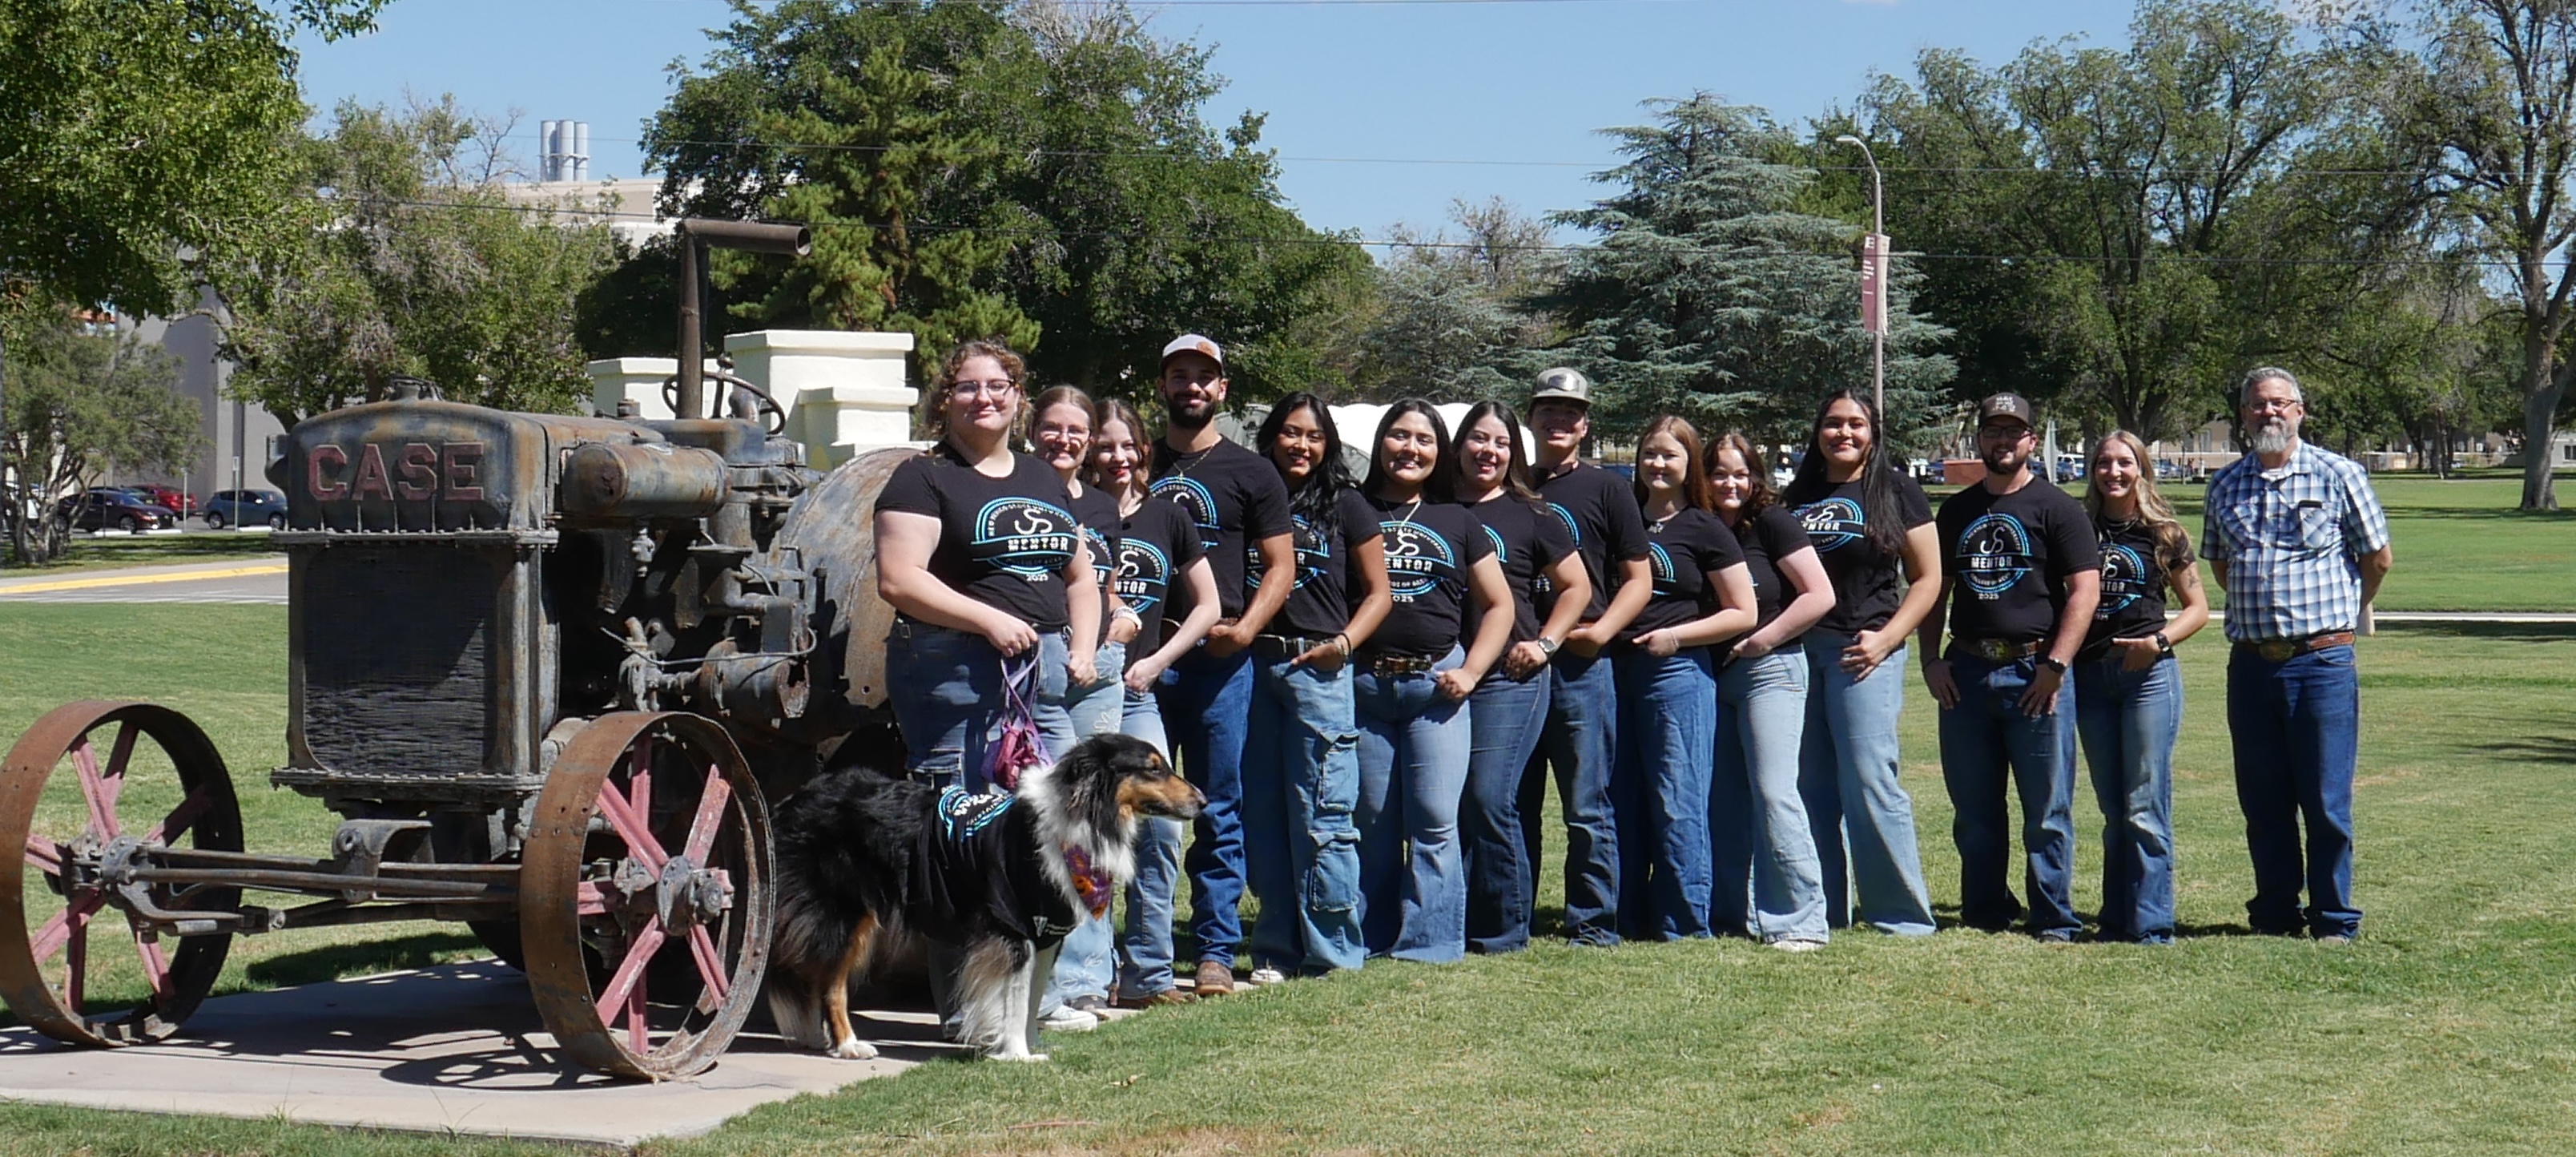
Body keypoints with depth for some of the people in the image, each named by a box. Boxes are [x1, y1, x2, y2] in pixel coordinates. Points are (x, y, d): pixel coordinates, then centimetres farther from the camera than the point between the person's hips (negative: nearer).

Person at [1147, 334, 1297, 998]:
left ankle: (1216, 952, 5)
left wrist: (1245, 627, -10)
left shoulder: (1249, 474, 9)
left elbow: (1280, 566, 7)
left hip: (1219, 661, -2)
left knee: (1219, 811, 1)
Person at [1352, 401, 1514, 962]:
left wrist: (1471, 671, 2)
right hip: (1362, 684, 0)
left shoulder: (1456, 521, 13)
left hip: (1435, 684, 0)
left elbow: (1499, 605, 15)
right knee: (1372, 822, 1)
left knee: (1433, 821, -6)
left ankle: (1429, 943, -3)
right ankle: (1370, 941, 10)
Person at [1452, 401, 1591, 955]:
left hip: (1508, 678, -4)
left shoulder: (1530, 516, 5)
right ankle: (1453, 927, 12)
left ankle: (1504, 930, -1)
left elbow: (1577, 586, 10)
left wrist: (1544, 643, -1)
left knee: (1489, 800, -11)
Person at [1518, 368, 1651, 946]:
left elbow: (1639, 579, 3)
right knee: (1512, 804, 8)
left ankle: (1593, 924, 4)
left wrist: (1601, 630, -12)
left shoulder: (1605, 489, 5)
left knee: (1587, 807, -2)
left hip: (1579, 664, -4)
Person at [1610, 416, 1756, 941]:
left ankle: (1685, 925, 1)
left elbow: (1743, 613, -2)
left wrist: (1675, 636, -12)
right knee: (1622, 802, 6)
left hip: (1678, 673, -5)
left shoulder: (1704, 530, 0)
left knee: (1677, 804, -5)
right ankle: (1629, 919, 13)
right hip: (1617, 670, 5)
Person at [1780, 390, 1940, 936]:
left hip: (1863, 651, -4)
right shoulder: (1795, 496, 14)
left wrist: (1886, 639, -10)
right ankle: (1823, 910, 14)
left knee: (1869, 781, -9)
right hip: (1798, 649, 5)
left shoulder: (1895, 492, 3)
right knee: (1810, 785, 6)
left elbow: (1928, 577, 0)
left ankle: (1902, 912, -2)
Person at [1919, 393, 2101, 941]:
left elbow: (2085, 589, -6)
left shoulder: (2055, 507, 0)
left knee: (2047, 808, -2)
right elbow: (1935, 588, 19)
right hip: (1965, 672, 5)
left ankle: (2053, 919, 4)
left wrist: (2055, 665, -14)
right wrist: (1931, 659, 6)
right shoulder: (1957, 511, 16)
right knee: (1973, 808, 9)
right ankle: (1983, 912, 18)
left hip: (2033, 672, -5)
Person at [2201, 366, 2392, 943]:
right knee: (2262, 802, 8)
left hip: (2322, 661, -4)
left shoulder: (2338, 475, 0)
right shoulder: (2225, 485, 10)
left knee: (2327, 803, -1)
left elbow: (2379, 558, 8)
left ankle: (2335, 920, 8)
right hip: (2251, 663, 4)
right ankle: (2274, 915, 18)